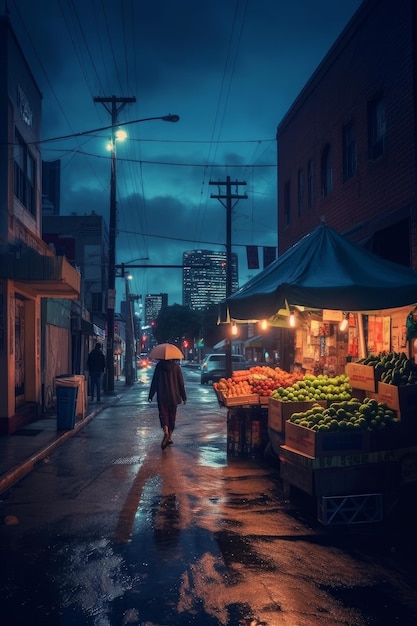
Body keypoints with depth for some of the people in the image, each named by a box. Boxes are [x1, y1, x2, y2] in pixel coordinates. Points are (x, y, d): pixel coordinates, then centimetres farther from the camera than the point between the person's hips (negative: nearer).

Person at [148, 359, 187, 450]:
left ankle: (166, 432, -26)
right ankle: (169, 437, 16)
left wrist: (151, 395, 5)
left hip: (162, 396, -1)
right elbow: (181, 382, -1)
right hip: (173, 396, 1)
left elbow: (154, 381, -1)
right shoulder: (176, 366, -3)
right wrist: (184, 397, 5)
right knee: (172, 416, 12)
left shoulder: (159, 365, -3)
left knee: (163, 414, 0)